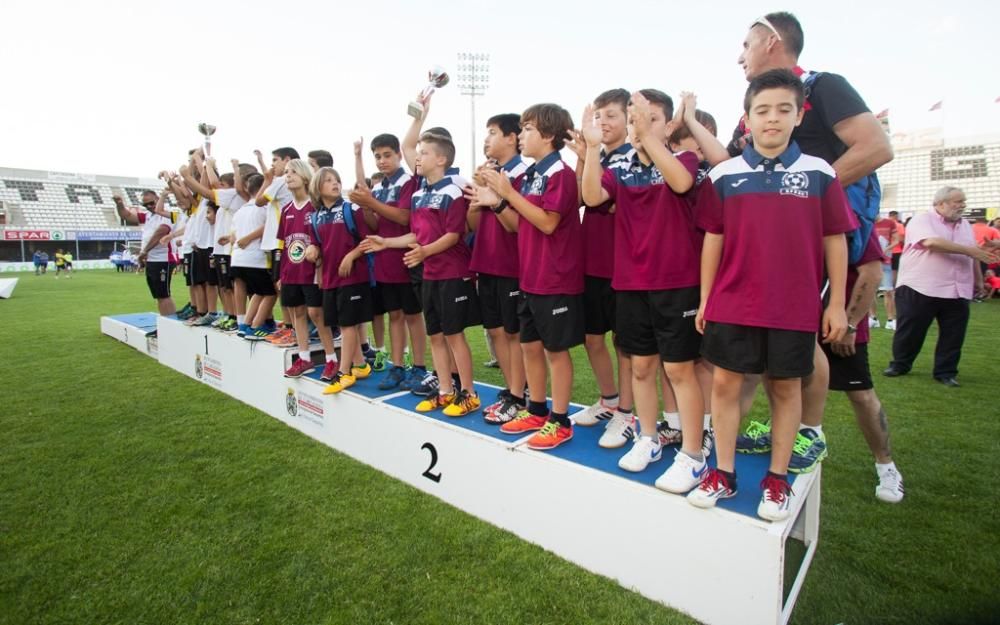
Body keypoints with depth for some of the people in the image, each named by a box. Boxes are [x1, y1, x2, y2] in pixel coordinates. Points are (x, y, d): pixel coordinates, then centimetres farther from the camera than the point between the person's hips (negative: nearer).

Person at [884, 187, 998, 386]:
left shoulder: (965, 225, 17)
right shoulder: (922, 220, -6)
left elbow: (975, 255, 25)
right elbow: (931, 242, -24)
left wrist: (978, 280, 23)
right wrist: (969, 250, -19)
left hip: (958, 292, 6)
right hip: (919, 290, -6)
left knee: (953, 336, 6)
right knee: (909, 331, 2)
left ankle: (946, 372, 17)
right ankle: (900, 364, 17)